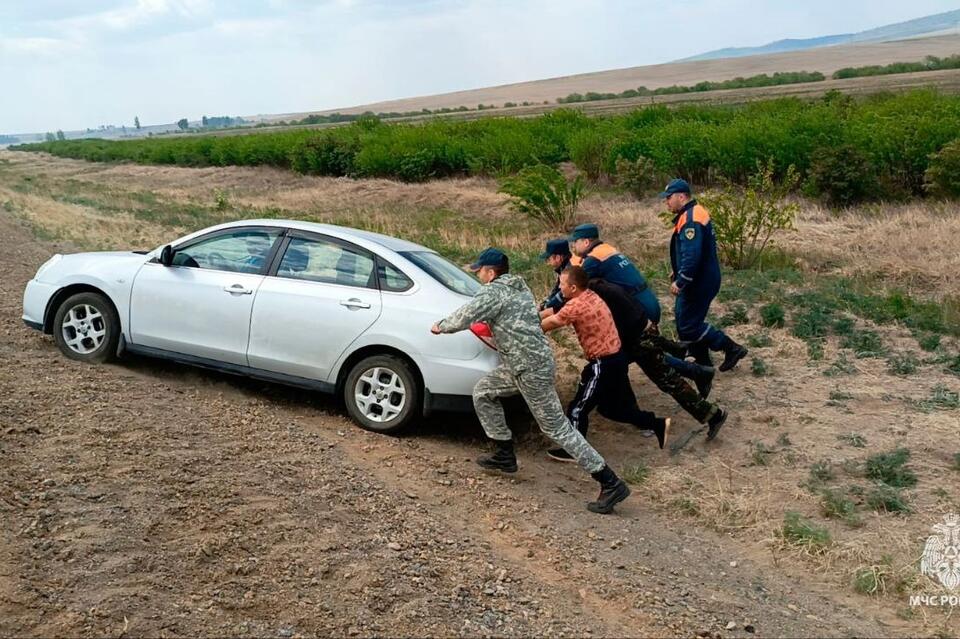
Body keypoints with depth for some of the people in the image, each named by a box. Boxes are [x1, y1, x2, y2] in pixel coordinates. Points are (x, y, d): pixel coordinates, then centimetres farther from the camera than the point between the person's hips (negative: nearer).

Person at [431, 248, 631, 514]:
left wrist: (441, 326, 4)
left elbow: (464, 317, -14)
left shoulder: (494, 291, -13)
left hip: (531, 368, -10)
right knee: (482, 393, 20)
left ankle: (611, 484, -1)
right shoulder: (518, 287, 14)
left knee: (557, 427, -5)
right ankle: (505, 455, 26)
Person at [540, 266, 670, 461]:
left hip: (604, 364, -10)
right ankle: (658, 425, 27)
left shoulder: (576, 305, -22)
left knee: (578, 408, 5)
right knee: (611, 407, 23)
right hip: (616, 358, 10)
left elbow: (549, 323, -9)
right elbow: (555, 312, 15)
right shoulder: (589, 296, 7)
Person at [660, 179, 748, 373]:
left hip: (698, 283, -11)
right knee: (685, 319, 17)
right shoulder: (693, 214, 13)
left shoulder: (690, 220, -22)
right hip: (701, 279, 11)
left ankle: (731, 349, 2)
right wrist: (678, 273, 20)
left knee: (688, 326, -6)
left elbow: (692, 255, -30)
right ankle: (702, 360, 27)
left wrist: (680, 281, -26)